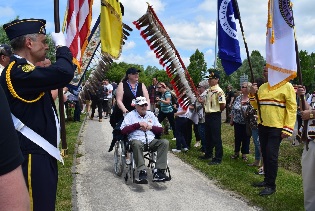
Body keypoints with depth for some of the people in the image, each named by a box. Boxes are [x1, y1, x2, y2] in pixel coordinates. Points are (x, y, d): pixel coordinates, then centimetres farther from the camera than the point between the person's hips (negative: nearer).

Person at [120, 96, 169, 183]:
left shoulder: (151, 114, 22)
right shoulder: (130, 115, 10)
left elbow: (160, 130, 20)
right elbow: (123, 130, -4)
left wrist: (151, 127, 1)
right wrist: (138, 124, -6)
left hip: (151, 141, 4)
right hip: (136, 139, -4)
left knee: (165, 142, -24)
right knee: (137, 144, -39)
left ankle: (159, 171, -30)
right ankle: (142, 172, -36)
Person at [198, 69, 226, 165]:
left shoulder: (219, 91, -17)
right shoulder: (209, 90, 11)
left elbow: (223, 105, -20)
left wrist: (218, 111, -5)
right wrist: (203, 101, 6)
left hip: (215, 116, -9)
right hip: (208, 115, 9)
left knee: (216, 138, -2)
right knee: (208, 136, 18)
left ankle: (218, 158, 7)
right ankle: (208, 154, 32)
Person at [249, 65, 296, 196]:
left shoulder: (287, 86, -8)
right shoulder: (262, 87, 11)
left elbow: (292, 109, -11)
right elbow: (257, 106, 14)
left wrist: (288, 129, -16)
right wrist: (252, 95, -4)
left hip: (276, 128, -6)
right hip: (262, 126, 6)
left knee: (271, 155, -6)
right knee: (265, 154, 13)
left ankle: (271, 185, 6)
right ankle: (267, 180, 26)